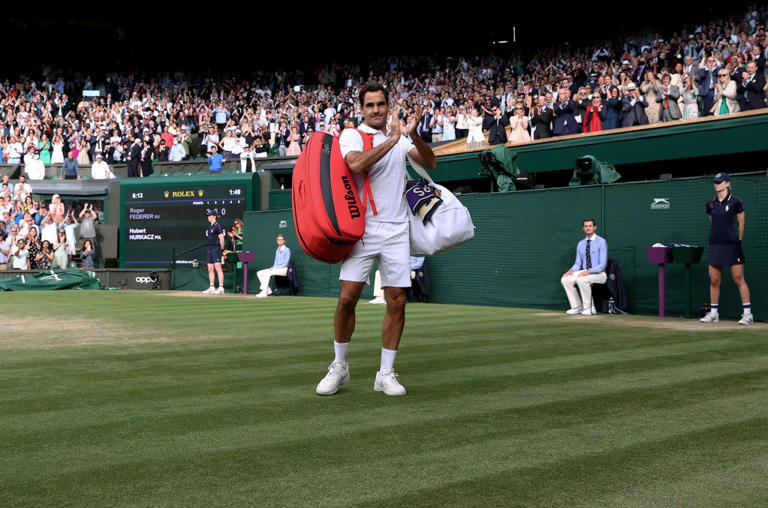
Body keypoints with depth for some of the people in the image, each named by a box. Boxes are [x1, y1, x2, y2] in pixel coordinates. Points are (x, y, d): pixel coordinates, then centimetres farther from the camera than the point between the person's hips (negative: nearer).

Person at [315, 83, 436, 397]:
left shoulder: (399, 137, 14)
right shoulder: (351, 136, 0)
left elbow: (430, 163, 3)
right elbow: (356, 163, -21)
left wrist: (413, 135, -12)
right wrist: (392, 139, -19)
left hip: (396, 230, 3)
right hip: (362, 228, -3)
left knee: (397, 302, 1)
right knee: (347, 298, -8)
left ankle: (386, 373, 12)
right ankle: (339, 366, 12)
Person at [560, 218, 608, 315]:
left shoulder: (601, 242, -9)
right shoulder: (581, 244, 11)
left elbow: (602, 264, -16)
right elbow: (578, 263, 13)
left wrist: (589, 272, -28)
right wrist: (572, 270, -9)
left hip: (598, 274, -7)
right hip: (584, 272, 7)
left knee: (581, 279, -35)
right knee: (565, 279, -14)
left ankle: (589, 307, -18)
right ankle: (577, 307, -5)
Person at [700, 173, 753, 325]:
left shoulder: (736, 202, -5)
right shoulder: (710, 203, 9)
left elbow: (741, 224, 2)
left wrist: (737, 241, 5)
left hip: (732, 245, -5)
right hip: (715, 244, 5)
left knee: (738, 279, -5)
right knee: (714, 280, 6)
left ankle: (748, 314, 1)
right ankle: (713, 313, 14)